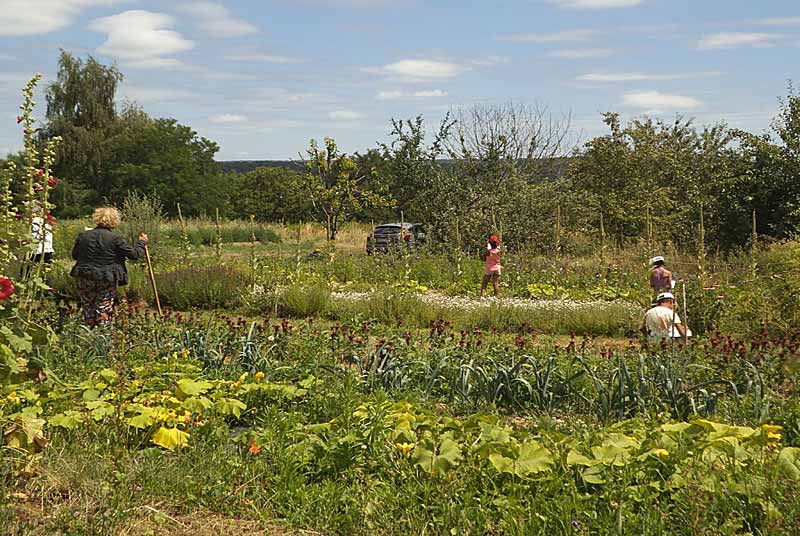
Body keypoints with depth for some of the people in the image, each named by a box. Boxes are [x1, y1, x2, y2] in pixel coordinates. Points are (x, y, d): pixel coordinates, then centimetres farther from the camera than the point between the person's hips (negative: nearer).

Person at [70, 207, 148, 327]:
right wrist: (142, 243, 13)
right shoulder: (115, 238, -10)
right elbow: (134, 254, -5)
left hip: (85, 278, 3)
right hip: (107, 281, -3)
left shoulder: (83, 236, 1)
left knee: (88, 309, 14)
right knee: (104, 310, 6)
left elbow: (74, 255, 13)